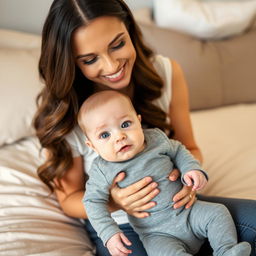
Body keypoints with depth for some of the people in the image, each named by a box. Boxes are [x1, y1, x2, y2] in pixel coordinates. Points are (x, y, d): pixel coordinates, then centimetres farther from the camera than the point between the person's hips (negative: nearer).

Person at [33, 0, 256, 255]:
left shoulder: (167, 73, -11)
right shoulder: (60, 112, -18)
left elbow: (189, 148, 2)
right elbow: (69, 197, -6)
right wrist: (114, 202, -28)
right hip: (119, 226, -3)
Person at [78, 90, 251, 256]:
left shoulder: (157, 138, -4)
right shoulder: (102, 171, -11)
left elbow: (178, 151, 15)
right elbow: (94, 201, -6)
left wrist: (192, 169, -5)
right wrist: (109, 233, -17)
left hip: (188, 212, 4)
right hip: (157, 234, -3)